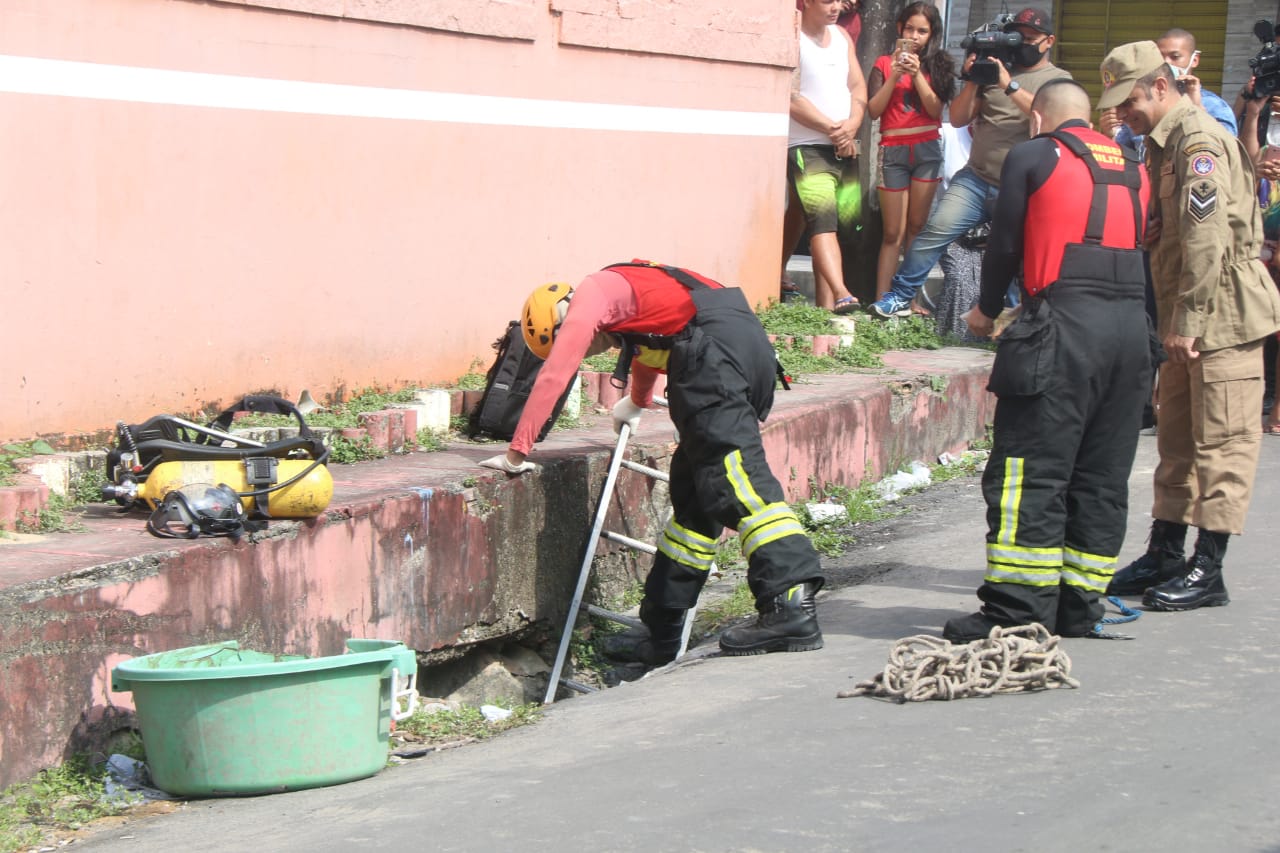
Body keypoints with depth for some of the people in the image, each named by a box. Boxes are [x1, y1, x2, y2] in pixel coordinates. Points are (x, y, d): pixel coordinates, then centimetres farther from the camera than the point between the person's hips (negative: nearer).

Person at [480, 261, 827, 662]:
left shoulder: (587, 299, 7)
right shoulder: (619, 289, 34)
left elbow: (552, 379, 4)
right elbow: (650, 351, 56)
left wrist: (516, 453, 10)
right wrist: (637, 403, 75)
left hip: (713, 346, -10)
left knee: (732, 477, -18)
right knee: (693, 494, 12)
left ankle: (793, 603, -31)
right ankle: (659, 631, 18)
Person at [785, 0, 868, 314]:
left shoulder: (841, 36, 16)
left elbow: (858, 86, 14)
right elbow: (792, 99, -14)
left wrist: (852, 124, -6)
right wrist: (834, 129, -11)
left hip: (845, 150, 8)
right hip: (806, 147, -8)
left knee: (840, 224, 3)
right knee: (822, 218, -22)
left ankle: (825, 304, 3)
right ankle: (840, 294, -38)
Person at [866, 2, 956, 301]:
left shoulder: (937, 64, 8)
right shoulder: (885, 64, 7)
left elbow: (936, 109, -3)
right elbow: (873, 110, -2)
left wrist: (917, 74, -12)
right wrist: (894, 76, -11)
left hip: (926, 150, 0)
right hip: (893, 151, 0)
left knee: (917, 228, 0)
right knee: (893, 232, -3)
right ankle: (881, 300, -4)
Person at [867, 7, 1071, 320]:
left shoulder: (1057, 79, 7)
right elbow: (958, 119, 11)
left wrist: (1010, 86, -20)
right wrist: (971, 80, -4)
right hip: (975, 179, 2)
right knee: (936, 231, -13)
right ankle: (899, 297, -8)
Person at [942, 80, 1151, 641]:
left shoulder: (1033, 157, 4)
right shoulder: (1132, 167, 20)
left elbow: (1006, 243, 5)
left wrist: (987, 311, 22)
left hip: (1064, 326, -6)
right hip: (1131, 327, 6)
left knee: (1031, 473, -4)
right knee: (1102, 478, 10)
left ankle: (1017, 611, -6)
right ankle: (1079, 610, 14)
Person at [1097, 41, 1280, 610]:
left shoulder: (1200, 140, -15)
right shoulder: (1164, 145, 17)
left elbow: (1207, 237, -22)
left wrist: (1188, 320, -22)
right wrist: (1171, 322, 13)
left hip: (1224, 313, -10)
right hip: (1186, 321, 10)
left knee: (1222, 441, -6)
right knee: (1178, 439, 14)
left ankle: (1208, 571, -4)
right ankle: (1164, 558, 21)